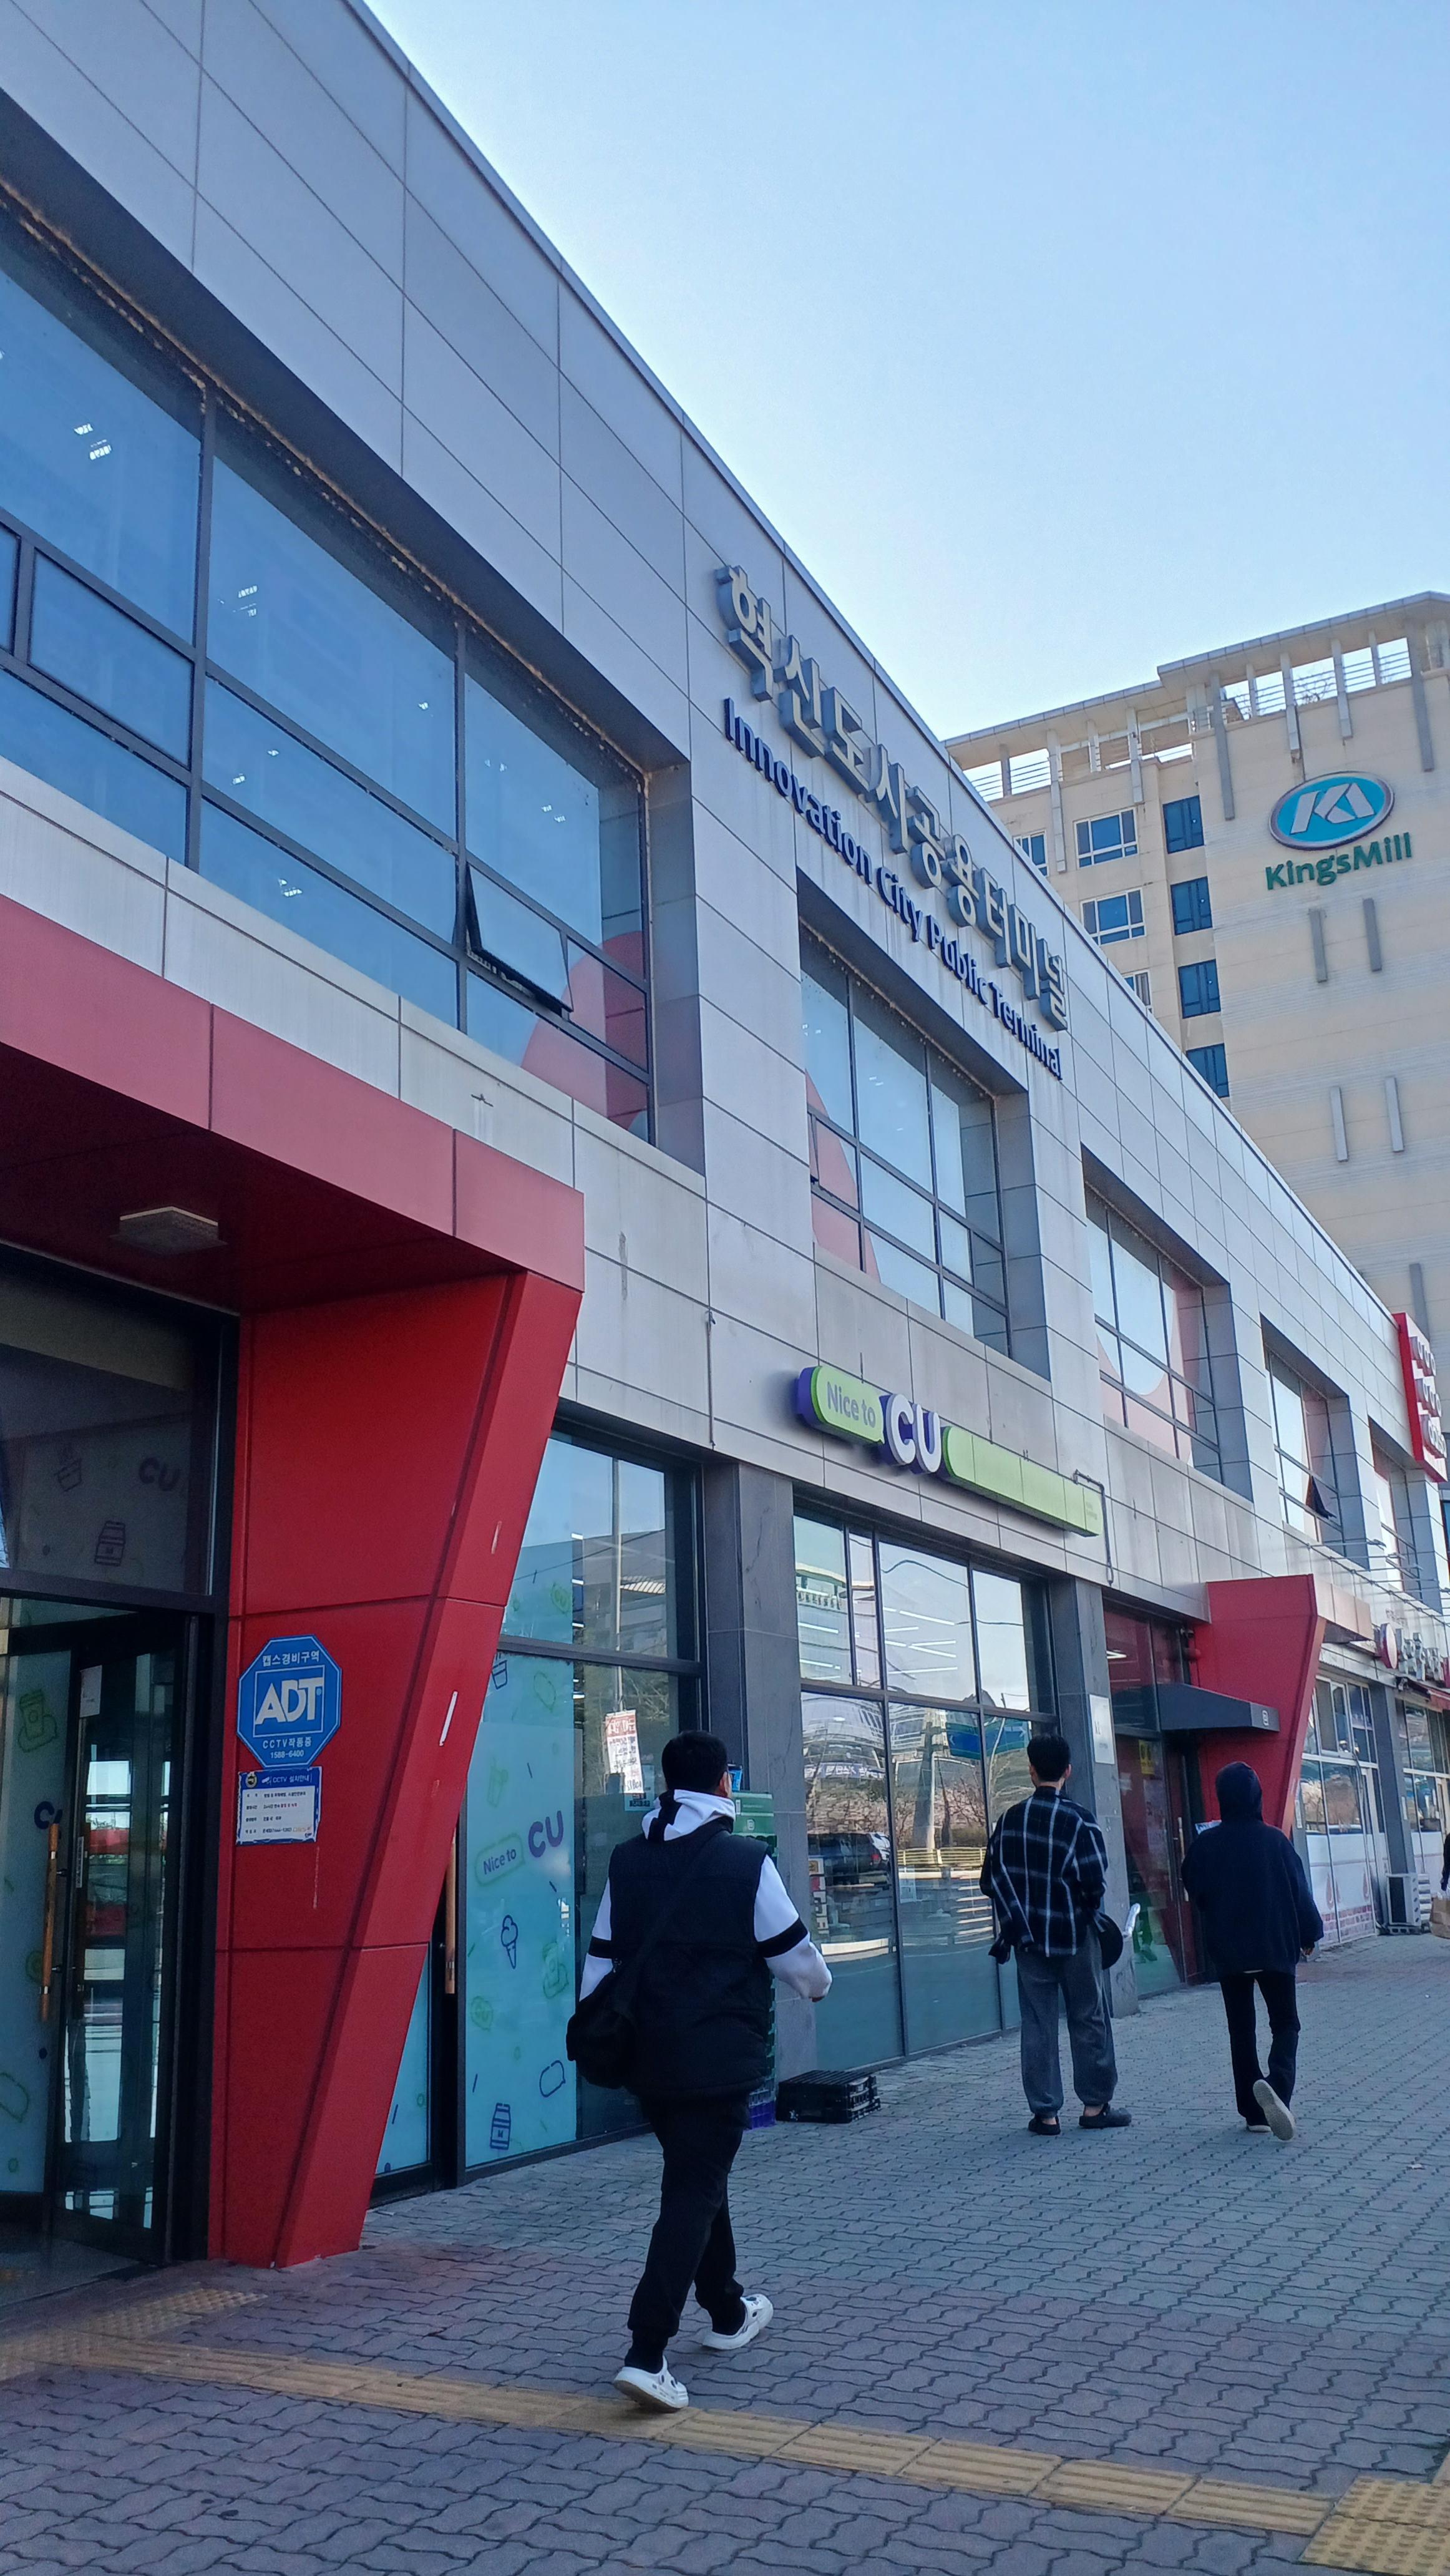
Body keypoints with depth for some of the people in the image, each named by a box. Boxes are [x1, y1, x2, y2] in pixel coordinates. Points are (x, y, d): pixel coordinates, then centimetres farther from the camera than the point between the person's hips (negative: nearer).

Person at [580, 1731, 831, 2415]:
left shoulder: (626, 1861, 4)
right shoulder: (747, 1863, -11)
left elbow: (601, 1961, 8)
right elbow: (796, 1958, -3)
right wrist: (818, 1985, 19)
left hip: (646, 2058, 6)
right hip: (719, 2062, -6)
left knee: (698, 2176, 22)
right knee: (694, 2193, -2)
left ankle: (727, 2313, 38)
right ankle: (645, 2354, -9)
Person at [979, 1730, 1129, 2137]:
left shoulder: (1009, 1821, 0)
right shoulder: (1080, 1821, -12)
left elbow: (991, 1879, -1)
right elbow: (1095, 1880, -17)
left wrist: (1016, 1921, 4)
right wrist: (1087, 1906, 3)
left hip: (1029, 1938, 3)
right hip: (1074, 1935, -3)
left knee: (1037, 2024, 7)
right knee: (1088, 2019, 11)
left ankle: (1045, 2113, 9)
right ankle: (1095, 2106, 17)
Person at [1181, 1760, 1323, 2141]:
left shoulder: (1206, 1844, -6)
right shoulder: (1275, 1840, -7)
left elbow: (1195, 1892, 3)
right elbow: (1300, 1892, -2)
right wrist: (1309, 1935, 10)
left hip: (1228, 1953, 1)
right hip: (1276, 1950, -1)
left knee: (1241, 2031, 11)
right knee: (1285, 2025, 8)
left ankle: (1254, 2114, 10)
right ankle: (1277, 2085, -19)